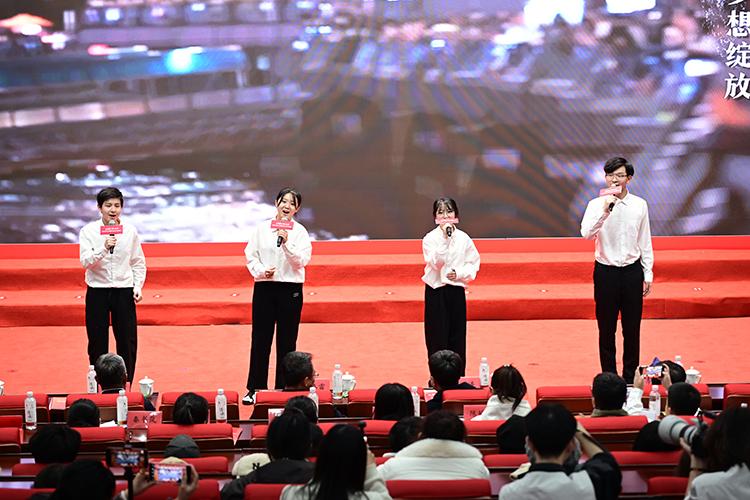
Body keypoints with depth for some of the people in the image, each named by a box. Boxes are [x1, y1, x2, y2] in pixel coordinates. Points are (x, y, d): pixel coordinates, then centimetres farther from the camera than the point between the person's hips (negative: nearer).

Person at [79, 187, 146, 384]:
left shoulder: (130, 231, 0)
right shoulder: (89, 231, -5)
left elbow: (138, 263, 8)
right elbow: (86, 262, -16)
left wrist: (138, 286, -4)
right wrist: (104, 248, -30)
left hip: (124, 291, 1)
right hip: (97, 292, -1)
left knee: (128, 343, 4)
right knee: (97, 344, 6)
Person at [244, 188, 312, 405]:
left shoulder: (300, 231, 1)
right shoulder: (261, 228, 6)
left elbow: (302, 260, -8)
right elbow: (251, 254, 6)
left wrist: (286, 243, -20)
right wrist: (261, 271, -10)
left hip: (290, 288, -1)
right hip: (264, 287, 1)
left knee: (287, 341, 4)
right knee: (260, 339, 3)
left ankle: (284, 389, 12)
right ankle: (255, 388, 9)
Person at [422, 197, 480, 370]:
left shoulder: (463, 238, 3)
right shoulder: (430, 238, -5)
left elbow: (474, 263, 7)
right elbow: (436, 262, -18)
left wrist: (459, 273, -10)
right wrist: (445, 238, -22)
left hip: (457, 291, 2)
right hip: (436, 292, -2)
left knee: (457, 336, 6)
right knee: (437, 338, -2)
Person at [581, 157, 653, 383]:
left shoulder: (639, 205, 1)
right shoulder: (596, 204, -4)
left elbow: (645, 242, 7)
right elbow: (586, 233, -21)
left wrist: (648, 274, 6)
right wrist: (605, 209, -30)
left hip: (632, 271, 1)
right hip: (606, 271, -1)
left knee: (632, 328, 6)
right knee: (606, 329, 5)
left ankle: (630, 377, 16)